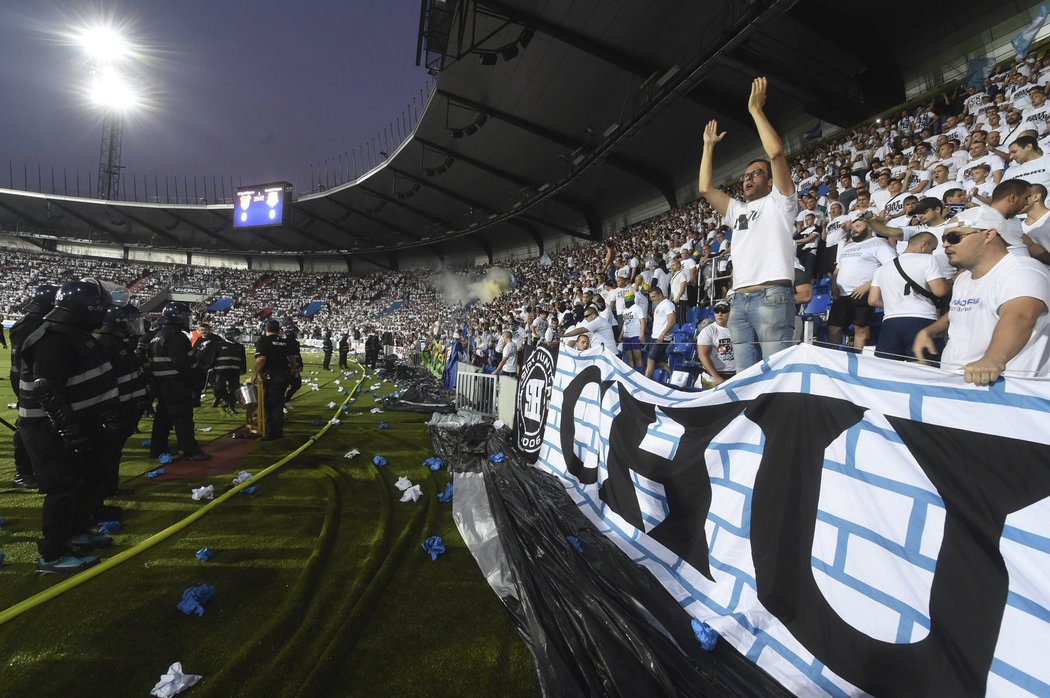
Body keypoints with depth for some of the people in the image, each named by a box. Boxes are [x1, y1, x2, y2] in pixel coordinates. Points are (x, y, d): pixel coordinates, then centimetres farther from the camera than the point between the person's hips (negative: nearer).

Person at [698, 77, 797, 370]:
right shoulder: (737, 209, 29)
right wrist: (709, 145, 27)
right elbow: (705, 188, 22)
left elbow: (776, 152, -3)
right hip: (739, 300, 6)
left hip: (772, 296, -6)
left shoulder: (779, 201, 11)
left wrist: (755, 109, 3)